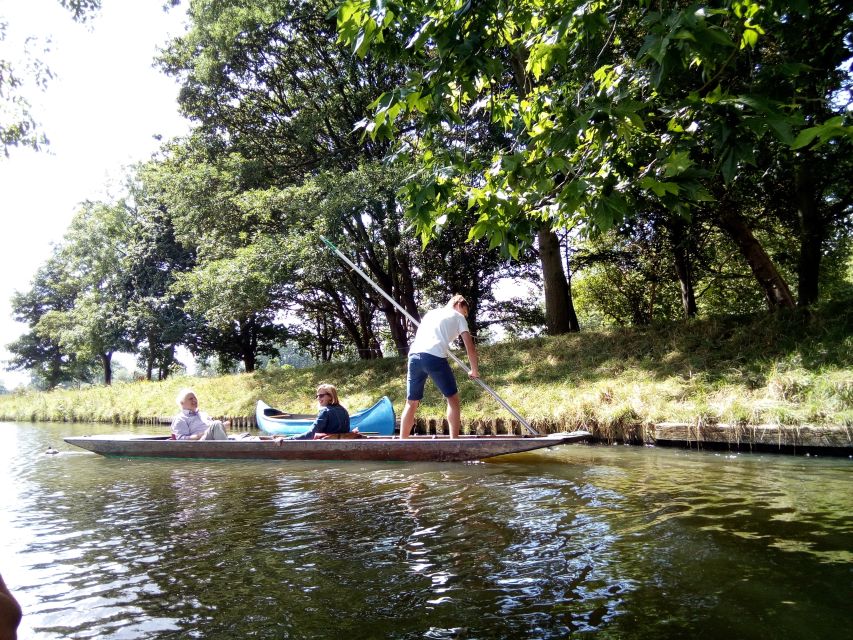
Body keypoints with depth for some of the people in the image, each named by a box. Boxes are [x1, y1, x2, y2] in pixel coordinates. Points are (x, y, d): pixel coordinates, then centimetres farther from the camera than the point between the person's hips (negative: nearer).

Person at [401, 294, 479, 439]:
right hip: (434, 357, -5)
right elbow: (470, 347, 10)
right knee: (452, 398, 10)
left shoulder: (431, 312, 31)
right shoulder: (458, 317, 17)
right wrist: (474, 370, 21)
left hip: (414, 355, 5)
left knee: (412, 402, 14)